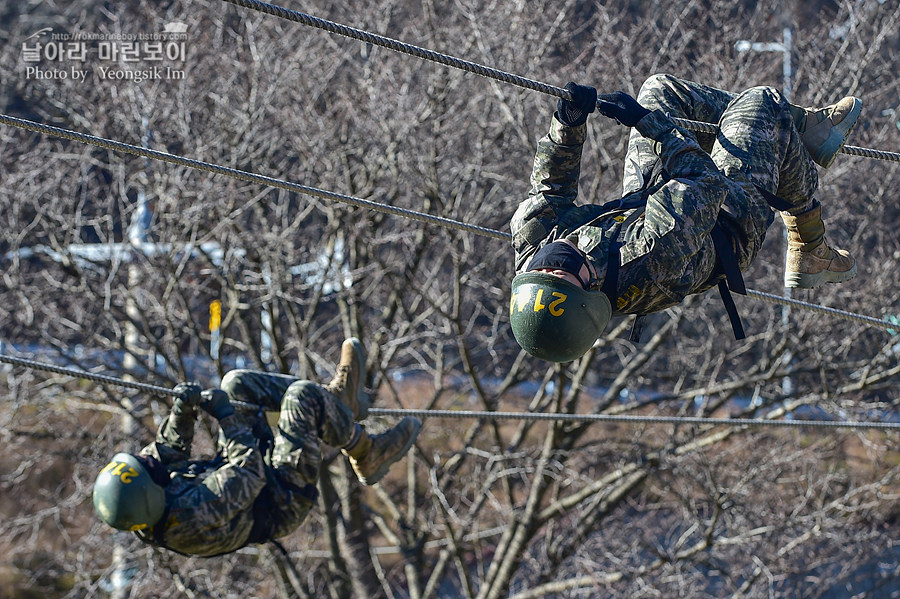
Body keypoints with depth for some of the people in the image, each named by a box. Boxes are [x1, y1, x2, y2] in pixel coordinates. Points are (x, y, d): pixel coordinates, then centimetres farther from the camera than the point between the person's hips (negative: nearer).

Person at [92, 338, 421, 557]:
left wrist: (181, 413, -16)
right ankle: (365, 454, 13)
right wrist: (226, 415, -23)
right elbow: (249, 475, -32)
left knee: (237, 382, 9)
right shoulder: (191, 515, -44)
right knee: (303, 395, -14)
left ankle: (337, 398, 25)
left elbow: (168, 450, -1)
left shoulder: (135, 517, -19)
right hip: (281, 503, -8)